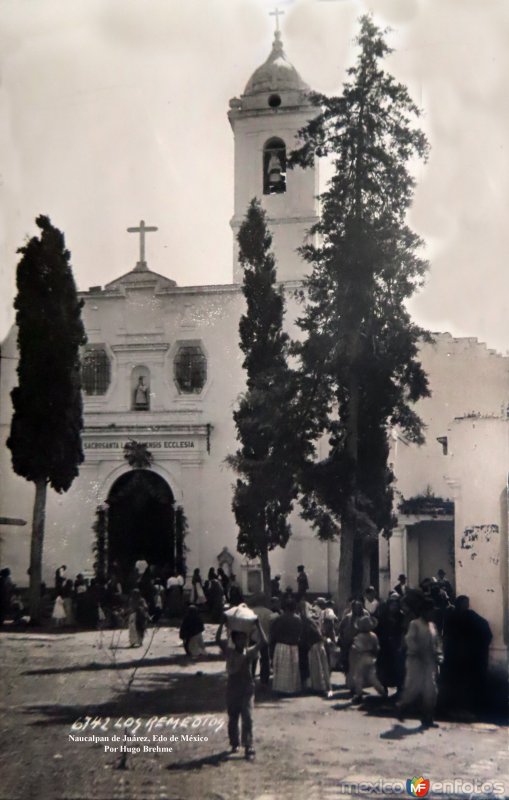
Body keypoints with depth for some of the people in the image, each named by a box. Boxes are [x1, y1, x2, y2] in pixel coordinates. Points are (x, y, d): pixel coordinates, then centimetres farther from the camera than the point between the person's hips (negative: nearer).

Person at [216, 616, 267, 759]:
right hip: (232, 688, 2)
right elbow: (218, 640, -15)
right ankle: (234, 743, 29)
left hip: (247, 688, -1)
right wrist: (222, 624, -19)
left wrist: (258, 625, -17)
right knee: (232, 718, 12)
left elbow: (263, 641, -15)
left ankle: (248, 747, -10)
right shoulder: (229, 652, -1)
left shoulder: (250, 652, -3)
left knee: (247, 718, -10)